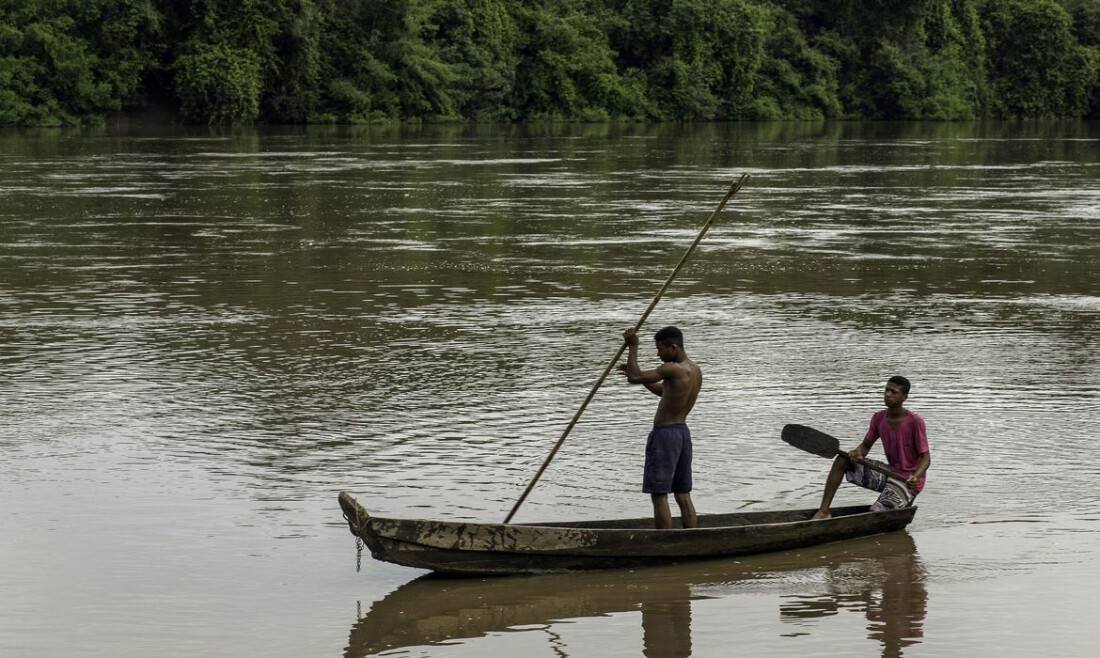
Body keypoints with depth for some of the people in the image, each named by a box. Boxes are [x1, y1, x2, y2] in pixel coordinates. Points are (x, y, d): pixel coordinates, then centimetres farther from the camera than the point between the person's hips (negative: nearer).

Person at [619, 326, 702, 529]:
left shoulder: (672, 369, -19)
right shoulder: (695, 371, 10)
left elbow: (634, 378, -23)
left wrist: (633, 346, -11)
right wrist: (635, 372, 21)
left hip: (664, 433, -9)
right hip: (683, 432, 9)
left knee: (659, 495, -3)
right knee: (683, 495, 11)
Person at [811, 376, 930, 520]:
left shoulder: (915, 422, -18)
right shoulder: (878, 418, 1)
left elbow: (926, 457, -15)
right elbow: (866, 445, 9)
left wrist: (915, 477, -36)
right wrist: (858, 453, -17)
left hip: (907, 481, -7)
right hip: (889, 473, 7)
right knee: (842, 460, -6)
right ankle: (823, 511, -8)